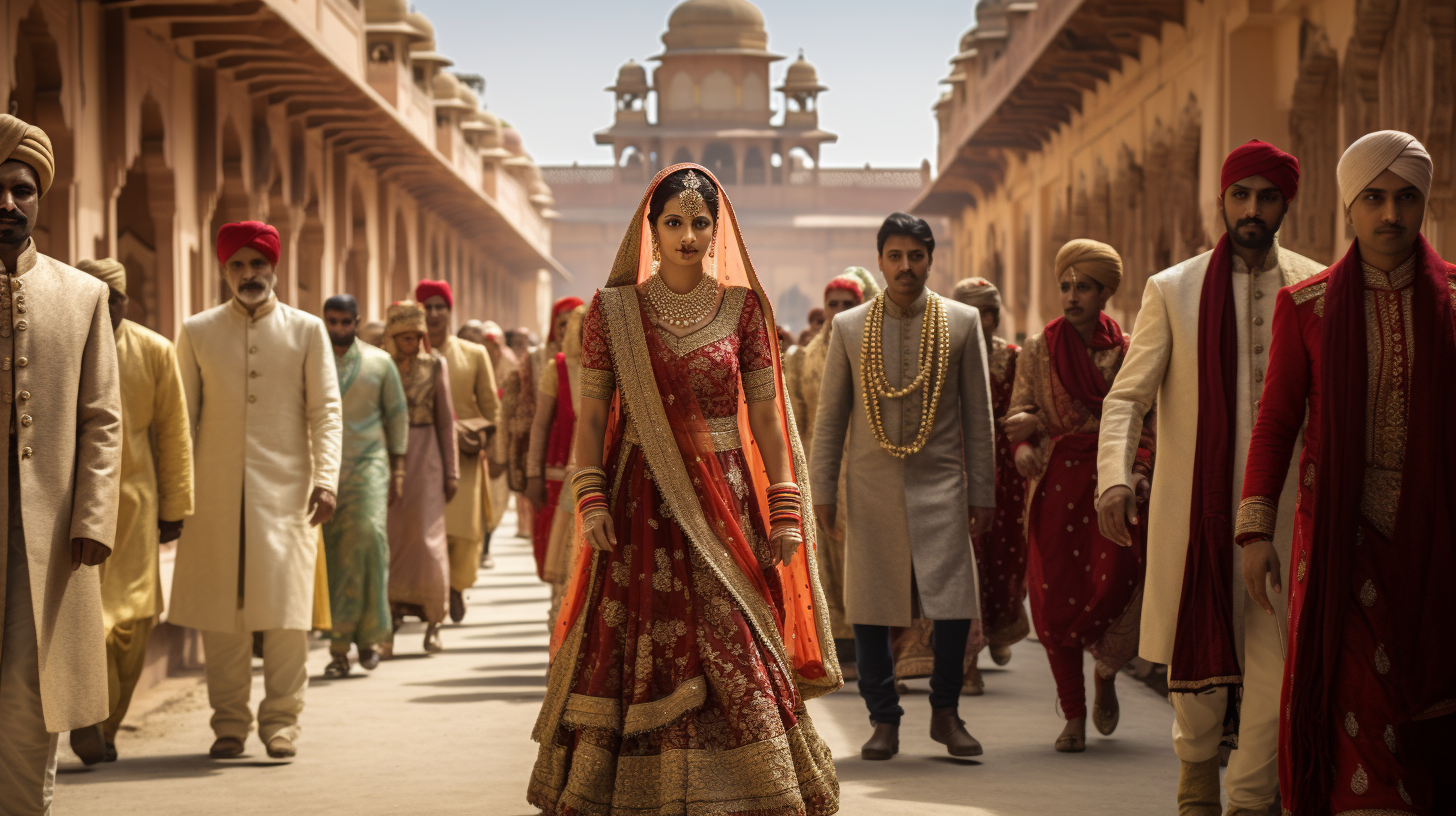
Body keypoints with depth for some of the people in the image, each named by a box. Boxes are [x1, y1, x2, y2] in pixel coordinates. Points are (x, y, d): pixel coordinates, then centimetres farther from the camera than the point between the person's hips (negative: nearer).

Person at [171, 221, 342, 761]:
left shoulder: (306, 331, 6)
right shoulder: (197, 332, 9)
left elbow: (326, 411, 3)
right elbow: (183, 414, 10)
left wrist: (326, 479, -9)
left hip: (286, 491, -1)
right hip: (215, 493, 1)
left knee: (287, 610, -5)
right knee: (220, 613, 1)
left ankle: (281, 721, 3)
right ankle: (229, 724, 9)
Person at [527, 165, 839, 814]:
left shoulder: (742, 307, 4)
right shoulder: (613, 310, 2)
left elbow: (766, 414, 4)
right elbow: (592, 413, 3)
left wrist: (785, 511, 0)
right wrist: (591, 500, -8)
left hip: (723, 503, 0)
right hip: (642, 505, 0)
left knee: (736, 659, -2)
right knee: (634, 656, 0)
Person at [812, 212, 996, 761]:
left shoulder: (962, 323, 4)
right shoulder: (849, 327, 6)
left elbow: (978, 415, 6)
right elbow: (830, 416, 9)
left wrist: (982, 492, 3)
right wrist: (823, 491, 4)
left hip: (940, 485, -1)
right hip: (871, 487, 1)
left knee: (954, 606, -7)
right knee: (870, 611, 1)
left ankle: (946, 712, 12)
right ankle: (884, 721, 14)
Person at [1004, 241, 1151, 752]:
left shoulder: (1128, 352, 5)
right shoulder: (1038, 350, 9)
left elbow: (1146, 422, 4)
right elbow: (1018, 414, 9)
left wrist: (1136, 474, -12)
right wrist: (1024, 447, -12)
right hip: (1055, 485, 1)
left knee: (1115, 584, -13)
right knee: (1056, 597, -3)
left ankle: (1106, 675, 20)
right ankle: (1074, 716, 9)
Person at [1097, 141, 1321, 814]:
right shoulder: (1171, 291, 5)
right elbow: (1127, 396, 0)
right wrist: (1114, 476, -16)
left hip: (1282, 507, 0)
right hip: (1194, 506, 0)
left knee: (1275, 660, -6)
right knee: (1195, 653, 7)